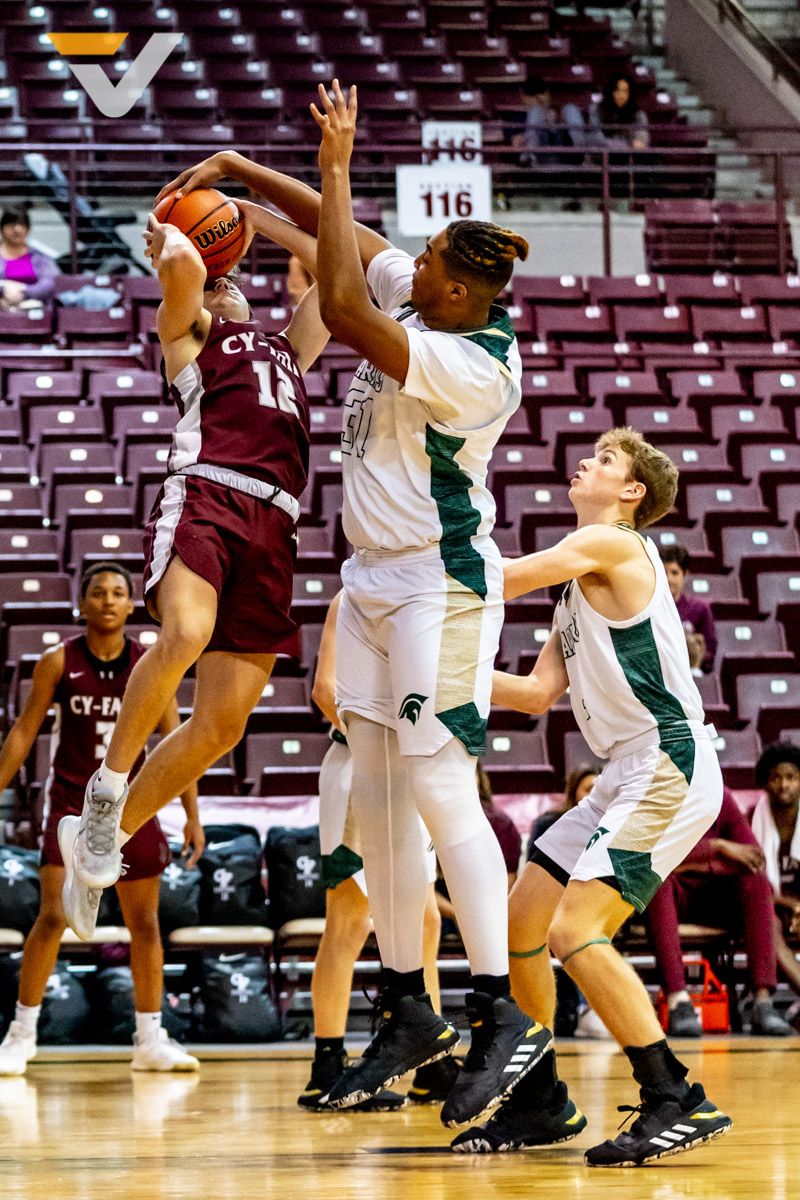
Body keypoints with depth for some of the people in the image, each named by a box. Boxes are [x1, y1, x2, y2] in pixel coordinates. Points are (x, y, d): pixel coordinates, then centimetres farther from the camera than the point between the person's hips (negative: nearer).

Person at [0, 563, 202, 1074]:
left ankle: (151, 1040, 17)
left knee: (146, 924, 6)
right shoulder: (59, 662, -5)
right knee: (53, 917, -11)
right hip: (71, 804, -2)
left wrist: (193, 816, -3)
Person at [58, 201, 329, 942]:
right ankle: (107, 790, -17)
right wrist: (166, 234, 21)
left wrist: (255, 218, 44)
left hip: (271, 527, 5)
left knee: (222, 723, -5)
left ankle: (103, 839, 8)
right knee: (184, 636, -35)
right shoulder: (188, 333, 20)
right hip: (206, 494, -5)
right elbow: (181, 264, 1)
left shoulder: (286, 348, 37)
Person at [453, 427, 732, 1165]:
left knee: (575, 932, -21)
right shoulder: (577, 589, 21)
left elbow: (501, 580, -9)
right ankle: (542, 1103, 21)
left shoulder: (612, 544, -6)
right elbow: (539, 693, 17)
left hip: (670, 767, -10)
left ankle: (676, 1102, -16)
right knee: (519, 922, 11)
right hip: (629, 775, 10)